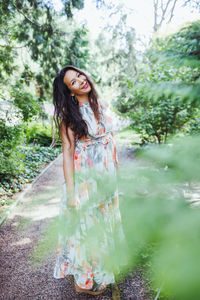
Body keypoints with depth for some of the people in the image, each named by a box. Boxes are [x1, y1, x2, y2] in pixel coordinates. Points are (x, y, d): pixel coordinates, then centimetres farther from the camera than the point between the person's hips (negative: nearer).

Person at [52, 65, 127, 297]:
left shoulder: (101, 106, 6)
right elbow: (68, 151, -16)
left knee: (104, 218, 19)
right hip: (85, 177, -6)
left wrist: (116, 164, 14)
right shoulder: (70, 114, -13)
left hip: (107, 176, 6)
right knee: (86, 222, 5)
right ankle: (84, 280, 24)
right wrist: (70, 190, -19)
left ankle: (103, 264, 42)